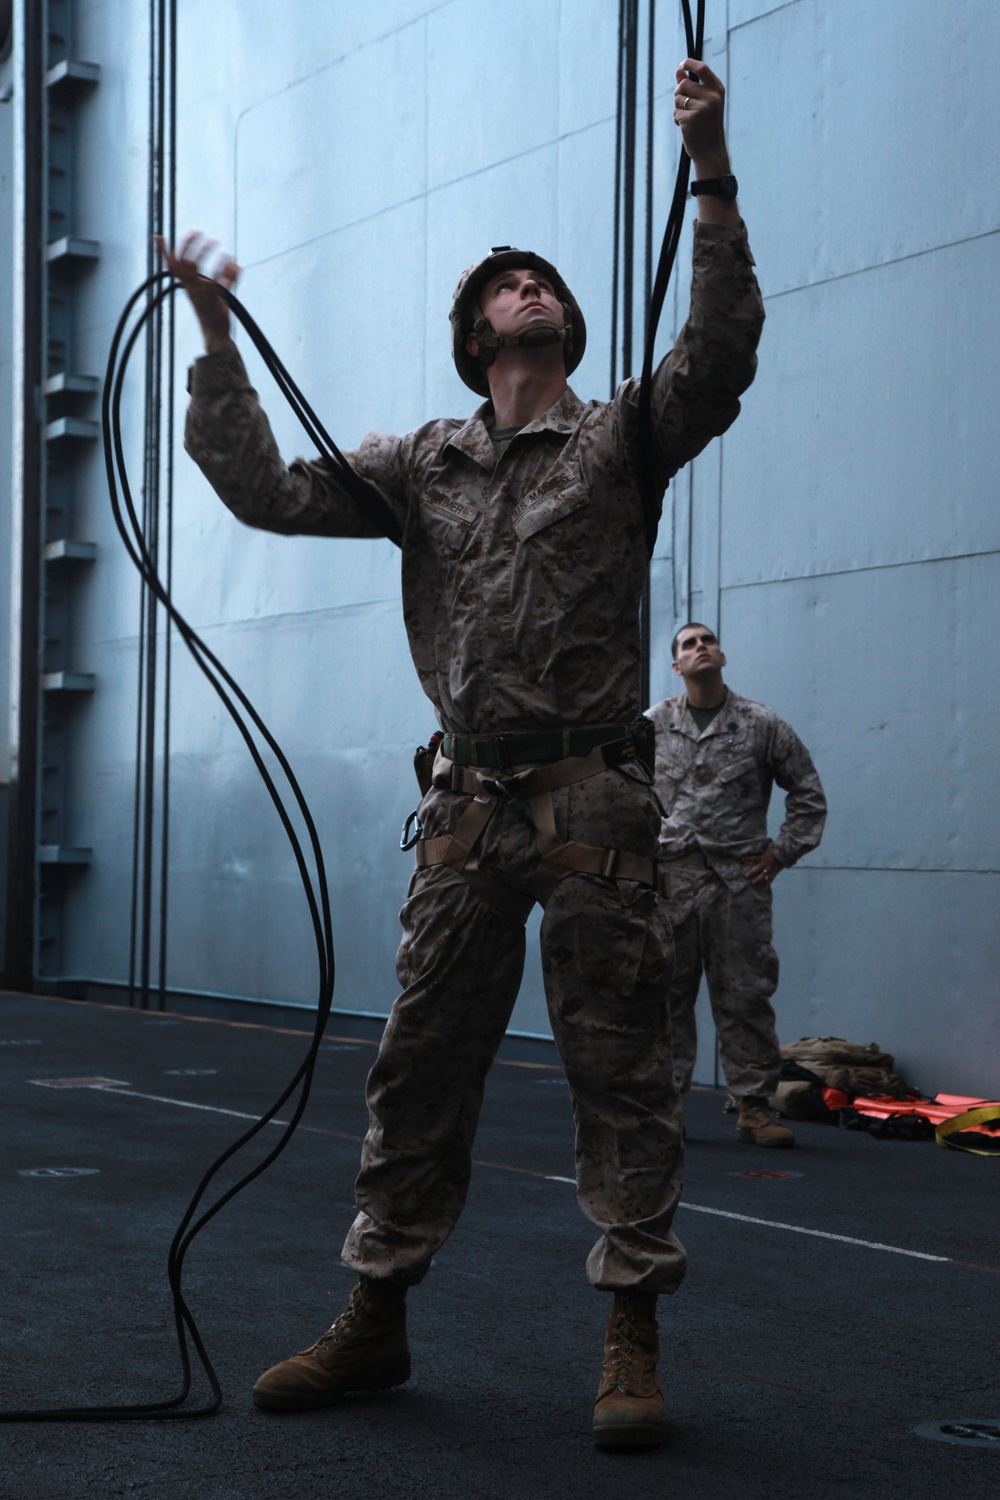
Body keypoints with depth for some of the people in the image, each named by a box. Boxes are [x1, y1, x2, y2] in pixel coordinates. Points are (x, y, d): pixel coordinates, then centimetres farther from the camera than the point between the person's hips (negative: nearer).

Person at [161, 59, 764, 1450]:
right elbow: (270, 493, 8)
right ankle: (376, 1317, 18)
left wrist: (714, 176, -21)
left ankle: (633, 1335, 8)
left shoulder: (621, 437, 5)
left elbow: (721, 356, -12)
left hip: (593, 798, -3)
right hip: (467, 801, 3)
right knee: (419, 1062, 7)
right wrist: (217, 339, 4)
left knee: (620, 1068, -1)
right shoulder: (423, 463, 14)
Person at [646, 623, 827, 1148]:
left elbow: (808, 794, 11)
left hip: (738, 881, -1)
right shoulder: (652, 726, 9)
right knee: (665, 992, 3)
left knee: (745, 995, 0)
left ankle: (754, 1106, 6)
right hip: (668, 877, 1)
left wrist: (782, 852, 4)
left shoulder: (760, 725, 5)